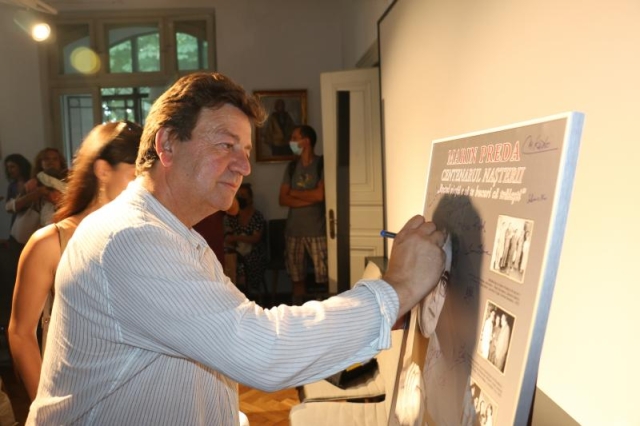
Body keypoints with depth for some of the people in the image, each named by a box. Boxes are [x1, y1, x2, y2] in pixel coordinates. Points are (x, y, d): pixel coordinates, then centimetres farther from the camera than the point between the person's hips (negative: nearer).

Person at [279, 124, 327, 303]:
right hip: (293, 229, 5)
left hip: (317, 230, -5)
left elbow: (320, 195, -16)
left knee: (324, 277, -5)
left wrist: (294, 192, -3)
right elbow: (283, 199, 2)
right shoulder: (292, 166, 10)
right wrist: (309, 199, -11)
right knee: (296, 276, 10)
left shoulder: (322, 164, -4)